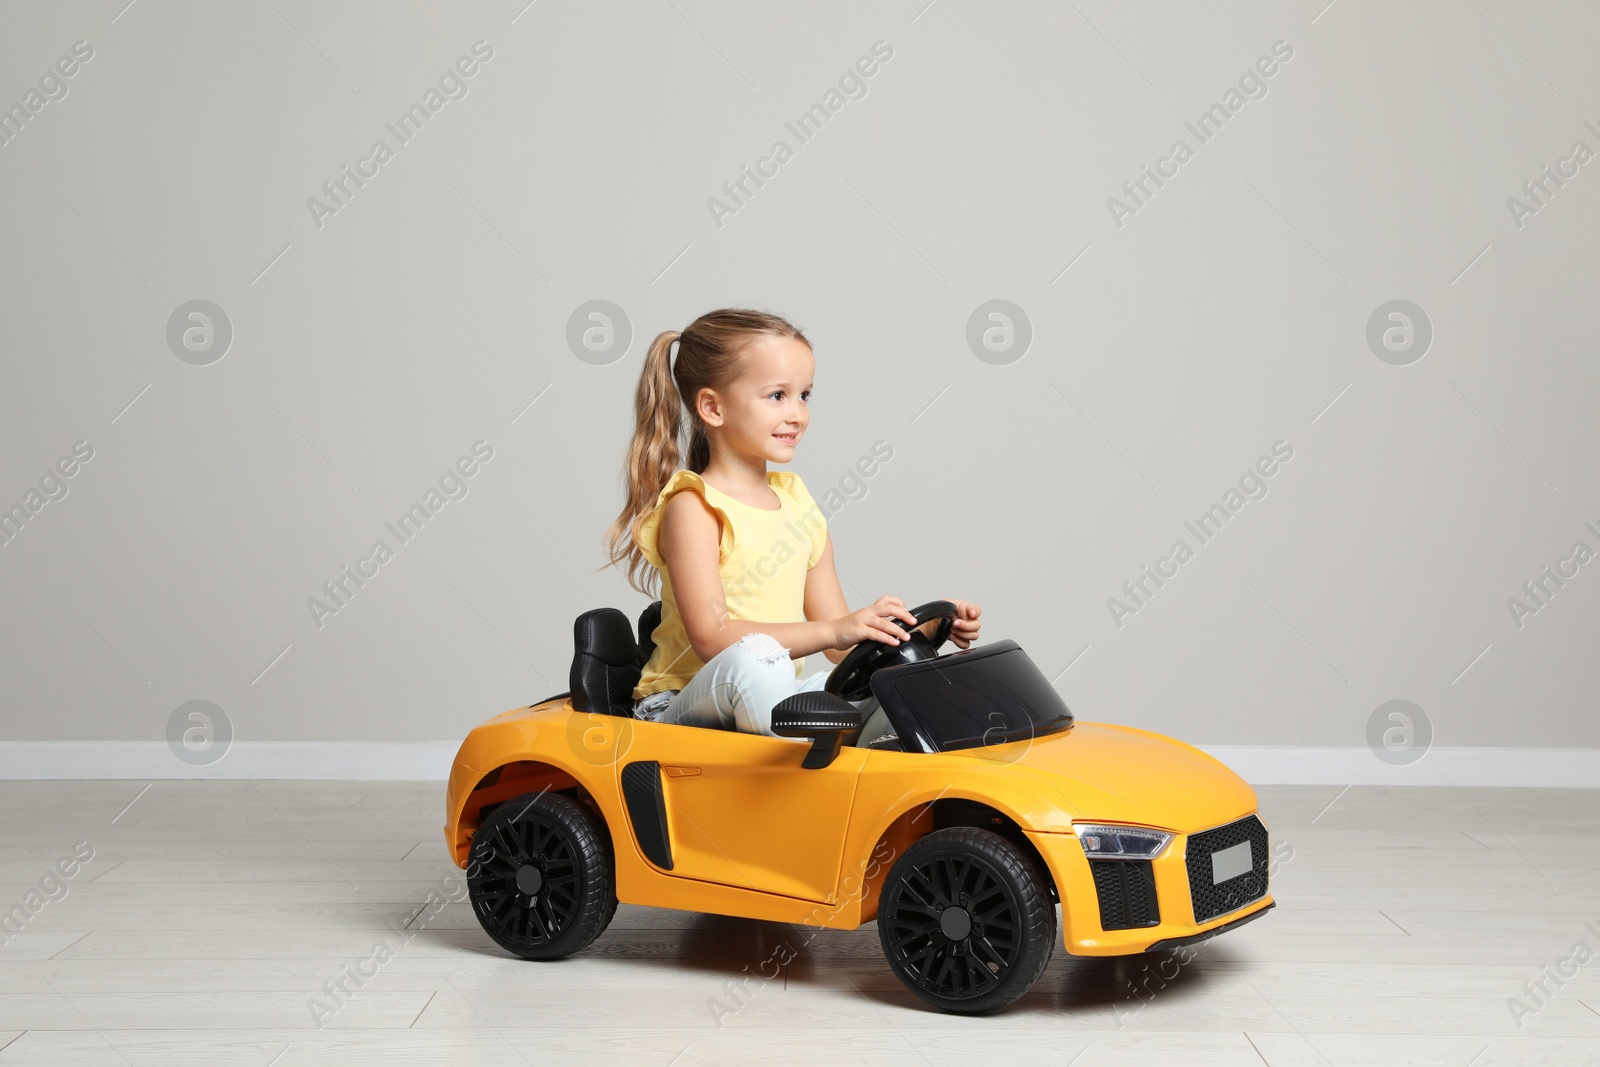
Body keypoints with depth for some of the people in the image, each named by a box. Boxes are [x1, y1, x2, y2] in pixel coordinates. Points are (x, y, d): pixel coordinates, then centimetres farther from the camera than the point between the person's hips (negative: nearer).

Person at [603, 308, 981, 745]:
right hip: (686, 708, -7)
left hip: (775, 701, 8)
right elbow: (712, 638, -21)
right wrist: (834, 630, -29)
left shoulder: (798, 502, 13)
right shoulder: (692, 507, -9)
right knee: (754, 660, -37)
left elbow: (841, 644, 14)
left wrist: (924, 628, -3)